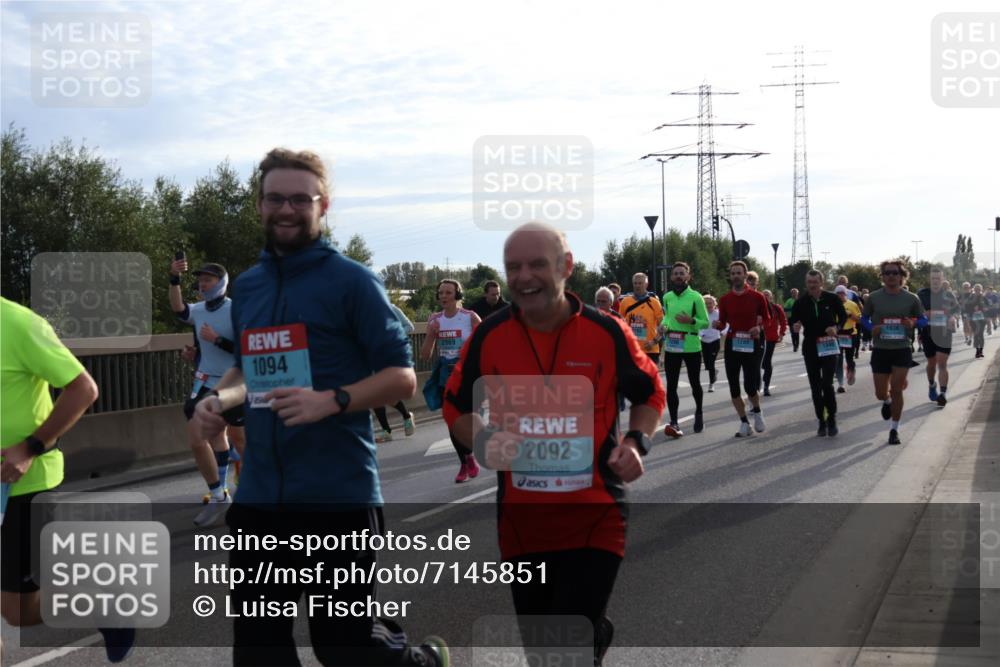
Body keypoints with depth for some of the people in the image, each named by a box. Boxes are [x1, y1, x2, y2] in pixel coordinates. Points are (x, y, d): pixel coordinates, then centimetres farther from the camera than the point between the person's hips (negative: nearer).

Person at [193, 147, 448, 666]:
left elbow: (402, 377, -8)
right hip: (259, 497, 6)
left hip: (337, 496, -6)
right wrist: (219, 399, 4)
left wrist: (331, 401, -24)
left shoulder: (351, 281, -7)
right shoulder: (247, 287, 12)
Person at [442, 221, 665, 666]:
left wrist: (636, 443, -10)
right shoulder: (488, 337, -4)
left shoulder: (607, 332, -7)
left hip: (594, 517, -3)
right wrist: (484, 442, -12)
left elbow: (650, 395, 7)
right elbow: (457, 407, 8)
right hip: (521, 520, 3)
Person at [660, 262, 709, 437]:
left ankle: (699, 413, 37)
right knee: (671, 386, -4)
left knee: (695, 383, 12)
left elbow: (705, 322, -2)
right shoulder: (667, 297, 7)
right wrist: (664, 326, -1)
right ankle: (674, 422, -3)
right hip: (672, 347, 3)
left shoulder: (695, 297, -5)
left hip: (692, 347, -3)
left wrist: (691, 321, -20)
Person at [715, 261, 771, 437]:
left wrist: (759, 327, -11)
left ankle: (757, 411, 22)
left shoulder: (757, 297, -2)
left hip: (752, 344, -3)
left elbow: (766, 318, 9)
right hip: (732, 344, 3)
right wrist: (717, 325, -15)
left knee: (750, 385, -10)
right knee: (734, 386, 2)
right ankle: (744, 423, 14)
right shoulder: (725, 299, 4)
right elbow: (723, 323, 8)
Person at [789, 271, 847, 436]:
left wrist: (837, 328, -13)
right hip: (810, 347, 3)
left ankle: (832, 419, 5)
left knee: (827, 384, -12)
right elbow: (794, 321, 6)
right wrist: (795, 326, -18)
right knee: (815, 387, 6)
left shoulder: (832, 299, -4)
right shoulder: (801, 303, 0)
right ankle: (822, 421, 17)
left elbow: (843, 316, 7)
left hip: (829, 346, -3)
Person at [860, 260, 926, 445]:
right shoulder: (874, 298, -1)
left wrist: (913, 323, -15)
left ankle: (894, 429, 9)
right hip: (880, 351, 1)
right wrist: (872, 328, -12)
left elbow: (923, 320, 8)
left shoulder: (911, 298, -1)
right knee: (881, 393, 4)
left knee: (896, 390, -6)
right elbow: (864, 318, 10)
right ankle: (887, 402, 43)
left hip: (902, 350, -1)